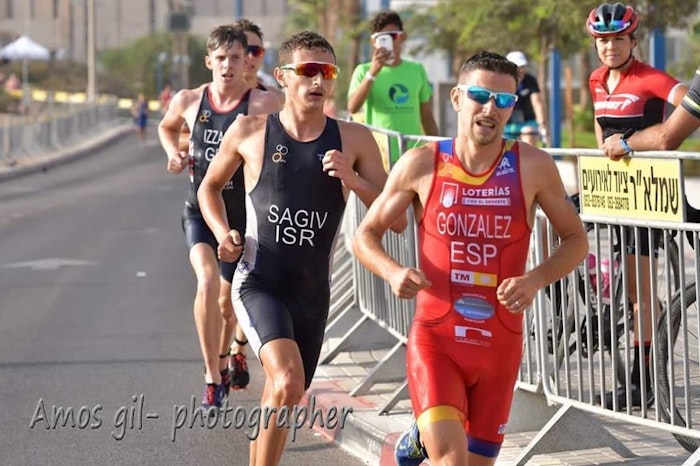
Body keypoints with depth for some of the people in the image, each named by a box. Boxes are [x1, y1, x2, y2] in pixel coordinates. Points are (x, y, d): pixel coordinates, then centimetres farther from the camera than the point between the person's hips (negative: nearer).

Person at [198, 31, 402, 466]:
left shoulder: (354, 140, -1)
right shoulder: (250, 132, -2)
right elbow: (210, 187, 15)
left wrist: (352, 179, -18)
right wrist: (223, 232, -2)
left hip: (314, 295, 3)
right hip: (259, 286, -3)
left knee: (282, 402, 17)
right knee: (288, 382, -26)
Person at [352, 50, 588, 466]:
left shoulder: (534, 167, -4)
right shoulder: (421, 165, -5)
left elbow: (576, 239, 6)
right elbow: (366, 235, 4)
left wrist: (537, 279, -13)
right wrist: (393, 272, -16)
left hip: (500, 342, 2)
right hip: (435, 337, -2)